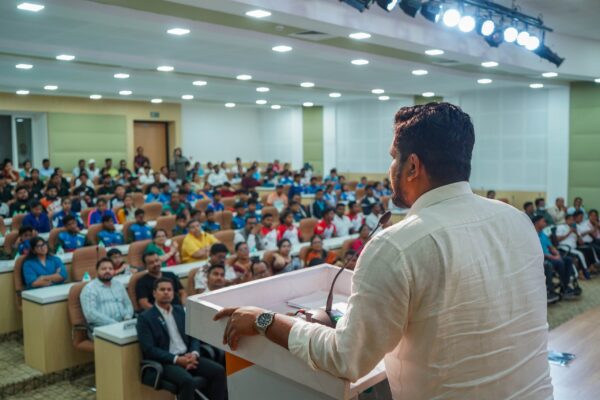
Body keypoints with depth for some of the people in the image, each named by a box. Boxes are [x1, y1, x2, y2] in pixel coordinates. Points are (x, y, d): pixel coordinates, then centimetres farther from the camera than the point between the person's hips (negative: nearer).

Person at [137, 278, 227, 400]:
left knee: (219, 370, -17)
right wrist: (177, 359, -19)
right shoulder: (145, 317, -2)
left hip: (187, 356, 6)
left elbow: (193, 336, 14)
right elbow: (148, 349, -10)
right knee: (188, 381, -34)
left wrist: (194, 354, -9)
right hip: (165, 362, -5)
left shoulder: (181, 311, 15)